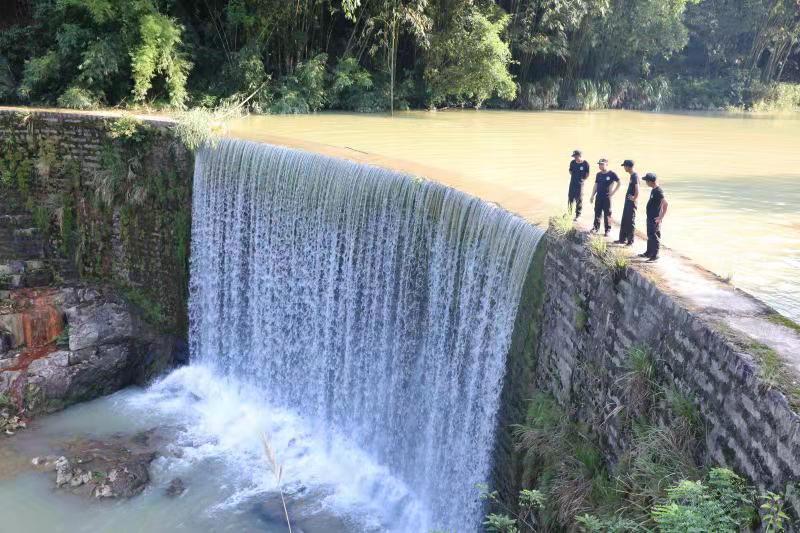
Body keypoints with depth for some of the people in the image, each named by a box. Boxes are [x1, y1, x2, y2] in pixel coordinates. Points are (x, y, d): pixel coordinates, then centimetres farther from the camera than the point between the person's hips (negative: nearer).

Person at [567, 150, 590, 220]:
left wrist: (582, 179, 0)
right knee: (570, 198, 10)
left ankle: (578, 215, 12)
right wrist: (574, 177, 10)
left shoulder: (585, 164, -12)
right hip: (572, 183, 4)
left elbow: (587, 174, -4)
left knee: (579, 199, 3)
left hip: (580, 184, -4)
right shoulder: (572, 162, 0)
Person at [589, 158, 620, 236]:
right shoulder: (598, 174, 7)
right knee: (597, 213, 8)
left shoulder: (612, 174, -8)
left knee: (607, 214, 2)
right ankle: (596, 227, 20)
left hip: (607, 197, -5)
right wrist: (592, 196, 8)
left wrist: (613, 192, -8)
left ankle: (608, 230, 10)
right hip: (598, 197, 5)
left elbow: (619, 183, -6)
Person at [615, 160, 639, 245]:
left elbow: (637, 190, -26)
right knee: (624, 221, 15)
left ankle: (630, 241, 4)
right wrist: (628, 196, 14)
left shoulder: (635, 176, -18)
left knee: (631, 221, -3)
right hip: (627, 201, 10)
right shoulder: (632, 175, 11)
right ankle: (622, 239, 23)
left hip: (631, 202, -10)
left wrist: (634, 199, -17)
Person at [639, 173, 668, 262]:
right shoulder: (653, 190, 9)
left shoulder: (658, 191, -21)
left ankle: (655, 255, 3)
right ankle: (649, 252, 33)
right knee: (650, 235, 20)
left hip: (655, 219, -10)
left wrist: (661, 217, -25)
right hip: (650, 217, 10)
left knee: (655, 237, -3)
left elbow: (665, 204, -28)